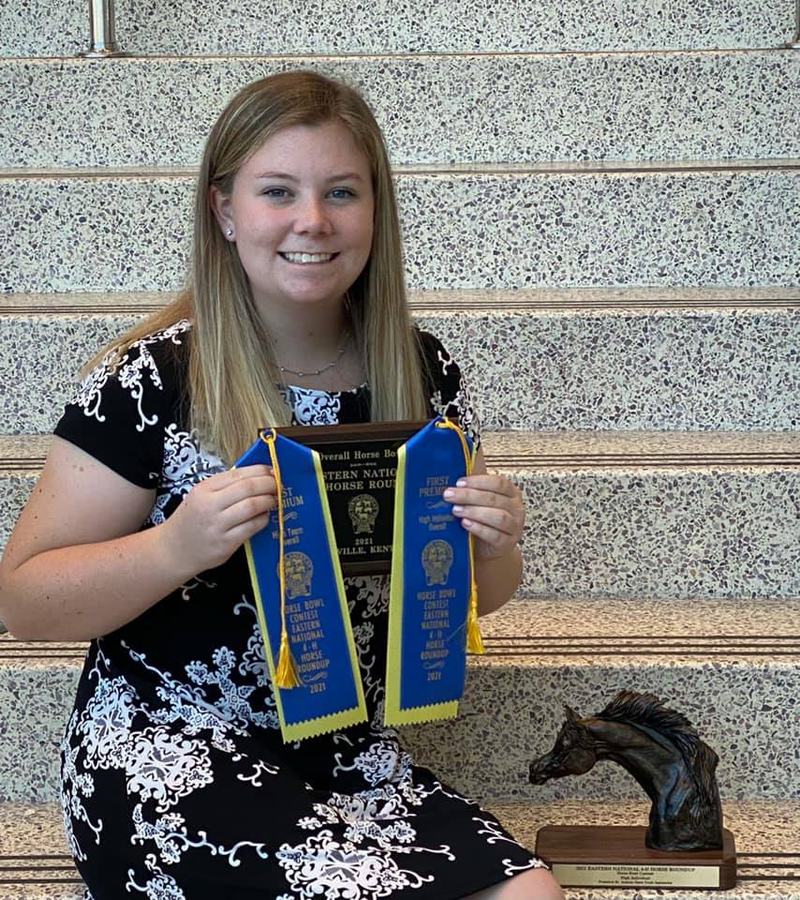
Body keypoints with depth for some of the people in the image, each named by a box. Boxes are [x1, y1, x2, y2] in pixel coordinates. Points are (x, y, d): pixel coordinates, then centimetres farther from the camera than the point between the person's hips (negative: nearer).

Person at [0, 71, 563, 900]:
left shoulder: (424, 374, 2)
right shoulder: (151, 381, -10)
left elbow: (473, 593, 15)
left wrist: (491, 547, -9)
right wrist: (178, 548, -26)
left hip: (349, 756, 4)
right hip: (164, 757, -3)